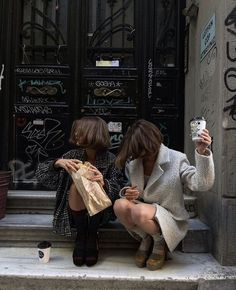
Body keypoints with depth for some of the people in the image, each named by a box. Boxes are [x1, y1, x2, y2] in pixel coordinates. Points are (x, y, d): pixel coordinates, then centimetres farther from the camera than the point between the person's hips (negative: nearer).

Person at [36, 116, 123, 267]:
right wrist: (58, 163, -24)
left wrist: (104, 183, -37)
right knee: (76, 185, -26)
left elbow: (118, 191, -16)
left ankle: (92, 235, -8)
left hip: (99, 212, -1)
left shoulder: (109, 159, -9)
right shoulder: (73, 155, -3)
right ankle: (81, 235, -8)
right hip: (75, 211, 2)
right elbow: (41, 174, -4)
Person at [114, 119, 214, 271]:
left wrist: (202, 152, -37)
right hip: (144, 209, 5)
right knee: (120, 205, -27)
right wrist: (127, 193, -10)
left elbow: (201, 184, -24)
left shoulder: (176, 160, -13)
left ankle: (160, 241, -1)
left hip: (169, 217, -4)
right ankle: (146, 239, 1)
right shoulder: (132, 163, 0)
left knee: (139, 211, -35)